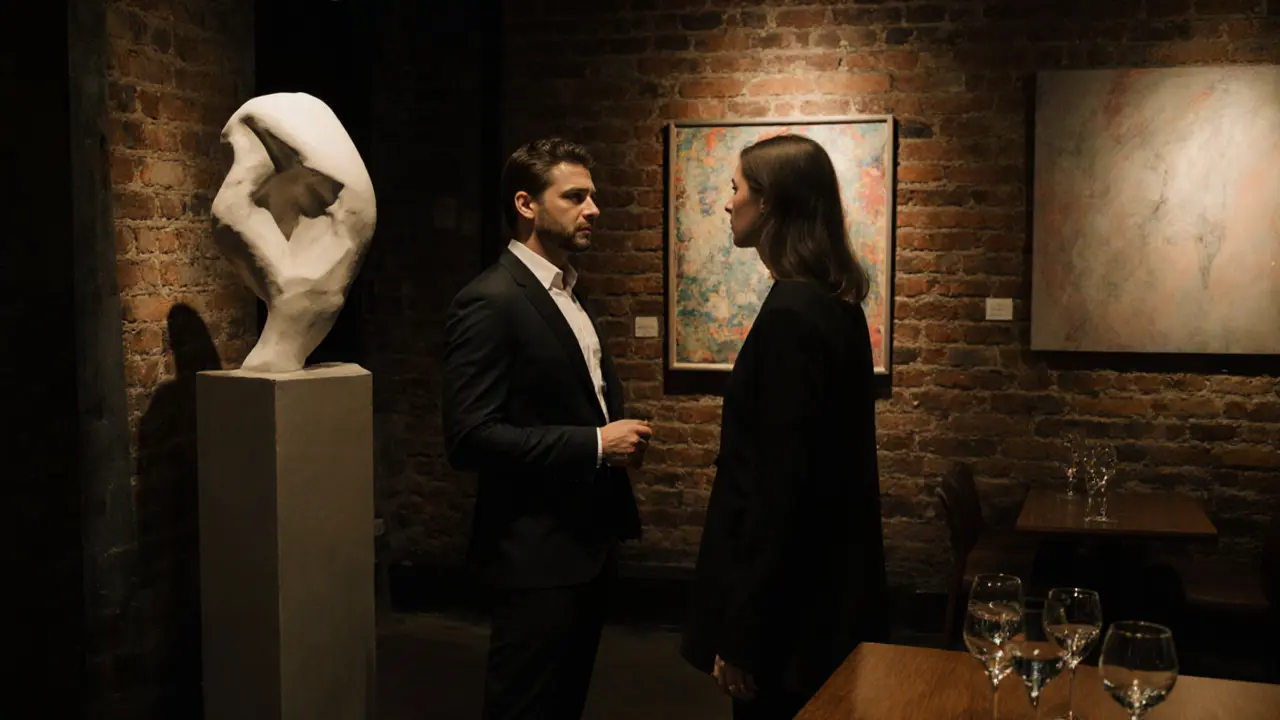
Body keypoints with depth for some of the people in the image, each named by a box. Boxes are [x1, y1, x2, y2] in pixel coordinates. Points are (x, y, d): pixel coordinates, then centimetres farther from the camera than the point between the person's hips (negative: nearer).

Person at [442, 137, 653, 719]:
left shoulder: (571, 293, 13)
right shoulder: (489, 302, -17)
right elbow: (469, 438, -24)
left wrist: (616, 433, 1)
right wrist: (594, 445, -22)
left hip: (588, 540, 9)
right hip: (538, 551, -9)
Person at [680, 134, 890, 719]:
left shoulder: (790, 316, -21)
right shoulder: (834, 303, 7)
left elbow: (780, 484, -23)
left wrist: (742, 632, -19)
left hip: (788, 597, -9)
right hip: (825, 577, 9)